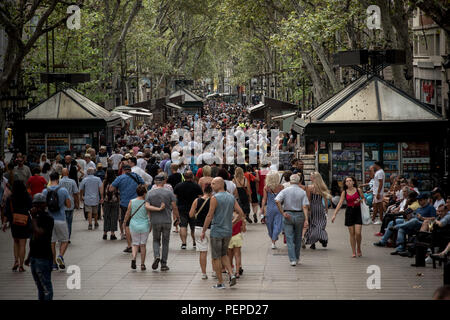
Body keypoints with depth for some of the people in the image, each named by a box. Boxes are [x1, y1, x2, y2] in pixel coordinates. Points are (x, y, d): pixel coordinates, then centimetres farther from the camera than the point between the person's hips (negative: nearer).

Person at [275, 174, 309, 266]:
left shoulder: (285, 191, -3)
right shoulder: (302, 192, -2)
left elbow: (277, 201, -16)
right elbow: (305, 206, -11)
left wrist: (283, 213, -10)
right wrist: (306, 219, -14)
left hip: (288, 216, -1)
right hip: (299, 215, 1)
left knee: (289, 239, 2)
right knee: (298, 238, 16)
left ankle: (292, 259, -6)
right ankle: (297, 258, 26)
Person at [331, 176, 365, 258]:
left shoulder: (358, 190, 0)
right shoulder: (344, 192, 3)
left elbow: (364, 199, 12)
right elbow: (340, 203, 0)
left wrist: (359, 200, -12)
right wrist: (334, 215, -7)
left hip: (358, 211, -1)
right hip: (349, 212, 1)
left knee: (358, 233, -10)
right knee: (352, 233, 2)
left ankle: (359, 249, 15)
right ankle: (354, 252, 10)